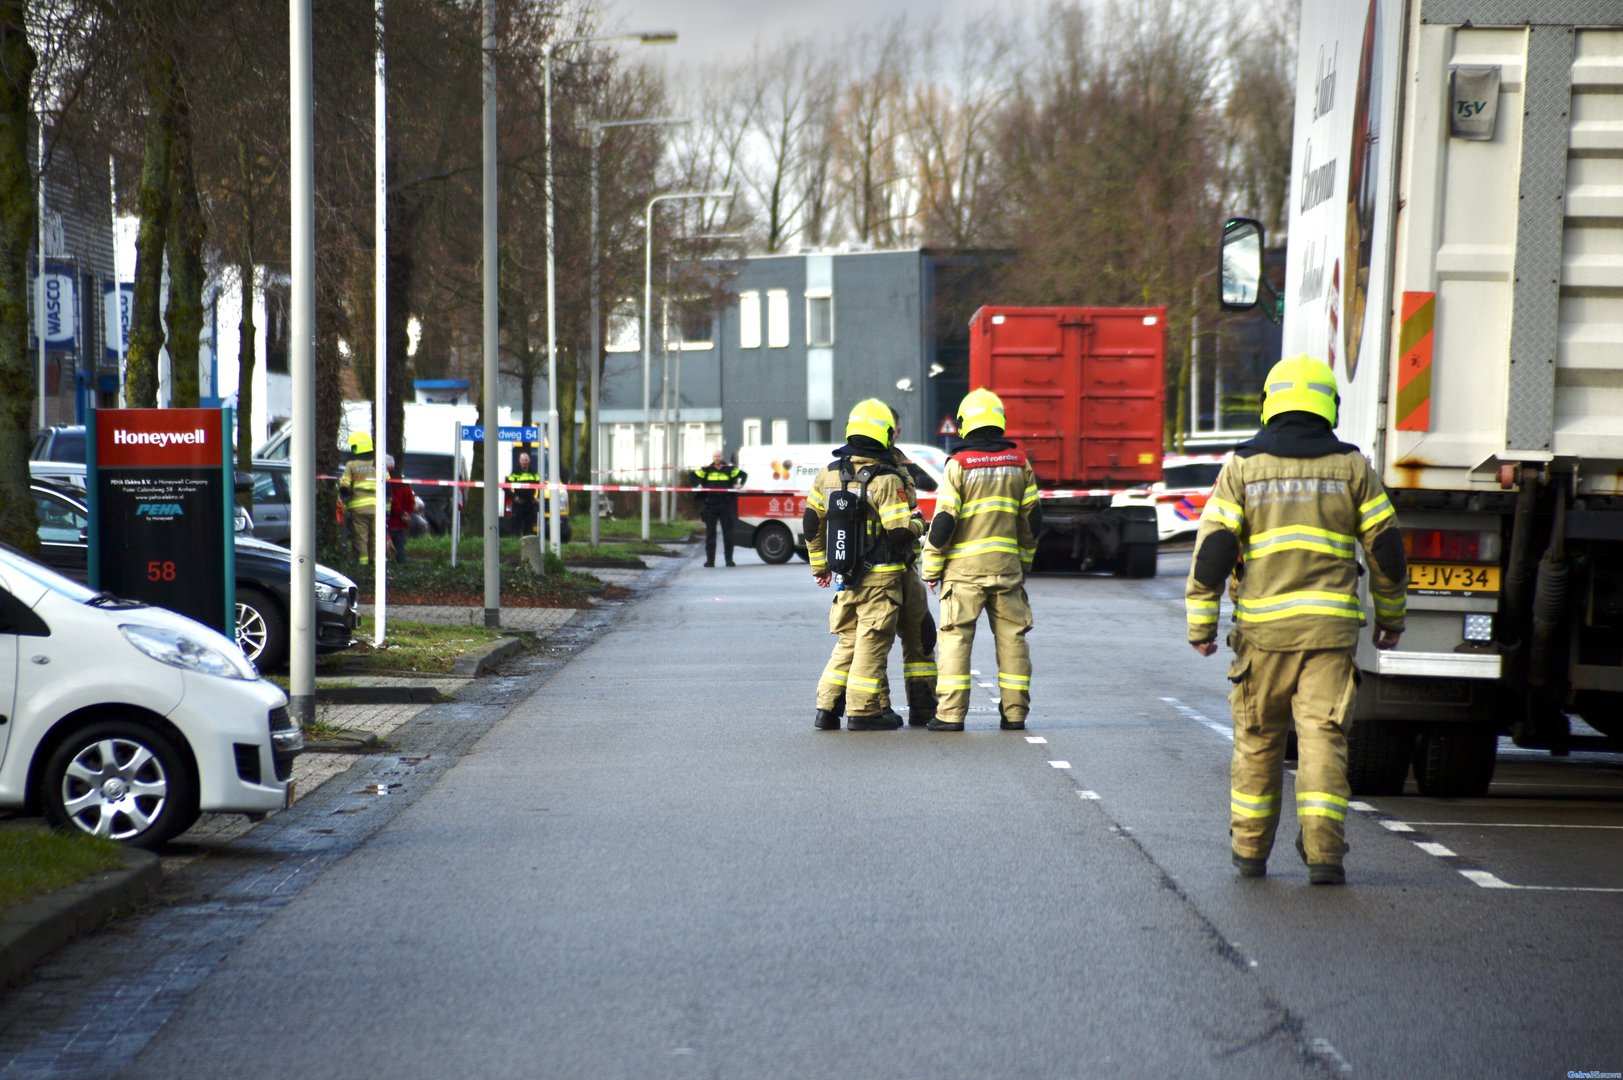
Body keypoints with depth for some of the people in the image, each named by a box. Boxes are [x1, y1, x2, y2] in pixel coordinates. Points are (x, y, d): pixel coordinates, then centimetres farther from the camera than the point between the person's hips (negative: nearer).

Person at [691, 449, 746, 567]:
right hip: (710, 505, 0)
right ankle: (710, 560, 6)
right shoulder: (706, 470, 6)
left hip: (726, 505, 0)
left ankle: (729, 559, 7)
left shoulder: (729, 469, 5)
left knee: (728, 533, 2)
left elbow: (744, 474, 12)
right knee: (710, 533, 2)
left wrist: (740, 485, -2)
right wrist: (697, 486, -5)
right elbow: (694, 477, 10)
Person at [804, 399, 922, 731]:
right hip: (880, 578, -6)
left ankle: (827, 707, 11)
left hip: (844, 578, 6)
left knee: (848, 640, 16)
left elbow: (812, 524, 11)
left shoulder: (827, 475, 4)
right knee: (872, 642, 2)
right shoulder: (886, 480, -15)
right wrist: (916, 520, 5)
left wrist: (819, 566, 22)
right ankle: (865, 711, 4)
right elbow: (901, 532, -18)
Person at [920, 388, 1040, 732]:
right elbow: (1032, 520, 10)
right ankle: (1014, 713, 8)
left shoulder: (959, 465, -7)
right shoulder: (1019, 463, 6)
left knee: (955, 637, -1)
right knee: (1012, 637, 8)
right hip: (1007, 566, 3)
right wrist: (1025, 562, 22)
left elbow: (943, 522, -9)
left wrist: (931, 568, 1)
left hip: (965, 566, -3)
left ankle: (951, 713, -6)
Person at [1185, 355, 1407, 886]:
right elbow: (1386, 547, 6)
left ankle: (1250, 849, 21)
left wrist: (1201, 624, 3)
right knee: (1323, 737, -2)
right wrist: (1390, 617, 18)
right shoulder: (1351, 467, 4)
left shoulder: (1242, 467, 2)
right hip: (1330, 624, 0)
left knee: (1257, 738, 13)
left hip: (1263, 624, 0)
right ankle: (1323, 852, -13)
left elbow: (1213, 548, -2)